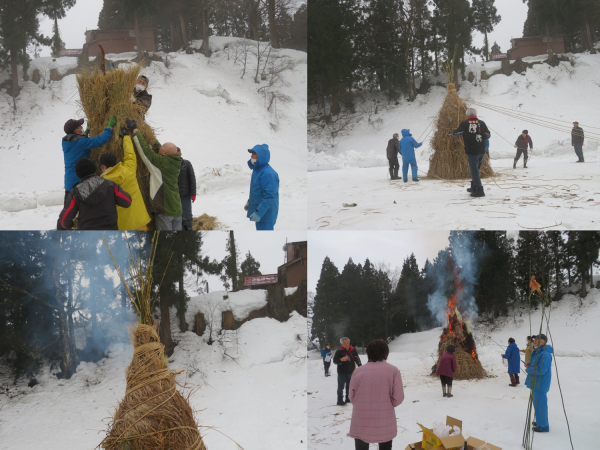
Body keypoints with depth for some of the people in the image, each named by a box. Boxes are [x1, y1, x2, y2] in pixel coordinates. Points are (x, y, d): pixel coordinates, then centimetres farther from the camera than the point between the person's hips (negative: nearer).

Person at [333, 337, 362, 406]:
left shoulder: (353, 350, 4)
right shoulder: (339, 351, -8)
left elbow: (357, 359, 18)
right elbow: (335, 361, -12)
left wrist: (360, 365, 9)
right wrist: (341, 359, -29)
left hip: (350, 372, 5)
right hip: (342, 372, -5)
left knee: (349, 386, 14)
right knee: (341, 387, -5)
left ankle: (348, 399, 26)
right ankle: (340, 400, 0)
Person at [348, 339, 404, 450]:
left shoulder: (358, 371, -5)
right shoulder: (393, 371, -8)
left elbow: (352, 397, 3)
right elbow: (398, 398, -7)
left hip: (361, 424, 1)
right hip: (385, 423, 0)